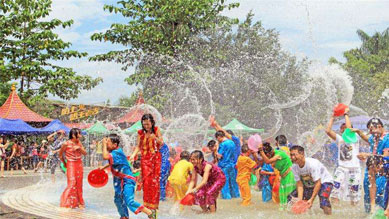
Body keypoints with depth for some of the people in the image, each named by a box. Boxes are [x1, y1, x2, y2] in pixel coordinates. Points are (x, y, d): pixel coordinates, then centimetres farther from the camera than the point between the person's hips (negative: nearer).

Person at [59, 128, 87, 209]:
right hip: (71, 165, -5)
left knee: (79, 184, 8)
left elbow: (85, 153, 4)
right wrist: (65, 164, 7)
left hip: (79, 164, 5)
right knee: (72, 183, -12)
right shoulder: (66, 144, -12)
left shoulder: (79, 142, 4)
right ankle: (67, 203, -2)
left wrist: (79, 148, -13)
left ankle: (79, 202, 17)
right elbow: (60, 155, -1)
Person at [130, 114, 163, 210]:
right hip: (145, 158, 0)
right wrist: (133, 155, -11)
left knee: (155, 180, -1)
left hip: (156, 157, 0)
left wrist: (155, 138, -18)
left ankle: (154, 203, 8)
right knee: (146, 180, -7)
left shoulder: (156, 130, 0)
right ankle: (147, 203, -1)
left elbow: (162, 143, 1)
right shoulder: (140, 132, 1)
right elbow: (138, 146, 4)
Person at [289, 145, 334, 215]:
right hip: (308, 185, 6)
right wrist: (300, 199, -25)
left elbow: (318, 183, -30)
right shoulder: (294, 167, -15)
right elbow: (300, 184, -13)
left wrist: (311, 199, -32)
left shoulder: (312, 164, -33)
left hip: (324, 181, -6)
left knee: (324, 201, -33)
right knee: (291, 198, -6)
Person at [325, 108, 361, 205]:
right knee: (335, 188, -14)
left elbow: (349, 129, -20)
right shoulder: (339, 139, 10)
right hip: (341, 168, 2)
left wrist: (346, 114, -10)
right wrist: (333, 117, 0)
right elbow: (328, 131, -2)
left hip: (354, 169, -2)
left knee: (353, 191, 2)